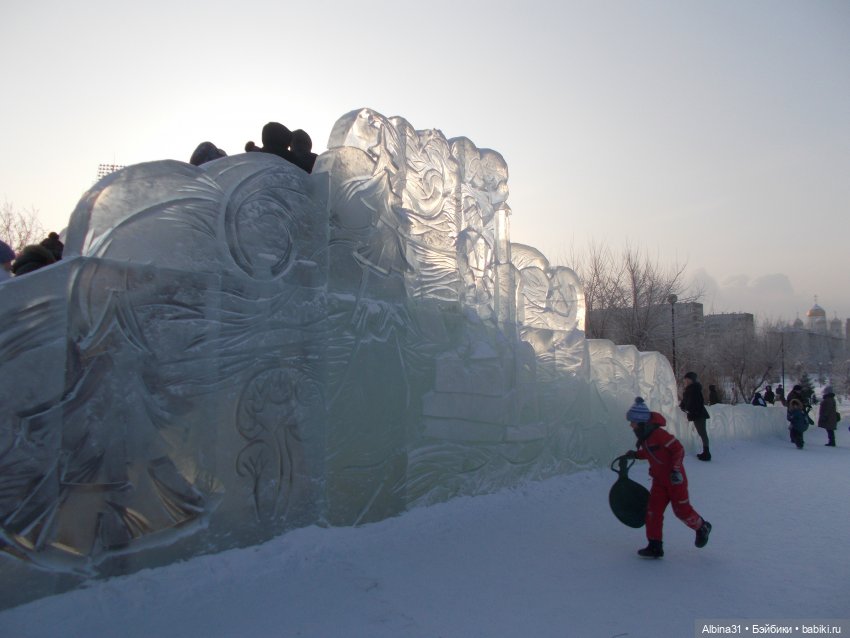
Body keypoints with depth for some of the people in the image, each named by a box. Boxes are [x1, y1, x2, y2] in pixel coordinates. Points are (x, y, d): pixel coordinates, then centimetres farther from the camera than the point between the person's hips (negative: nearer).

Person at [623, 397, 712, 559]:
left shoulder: (659, 434, -26)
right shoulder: (644, 437, 3)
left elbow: (678, 449, -23)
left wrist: (676, 469, -27)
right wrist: (635, 454, 8)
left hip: (675, 479, -8)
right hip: (659, 480, 8)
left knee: (682, 510, 5)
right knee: (653, 511, 2)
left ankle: (702, 528, 36)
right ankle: (655, 546, 8)